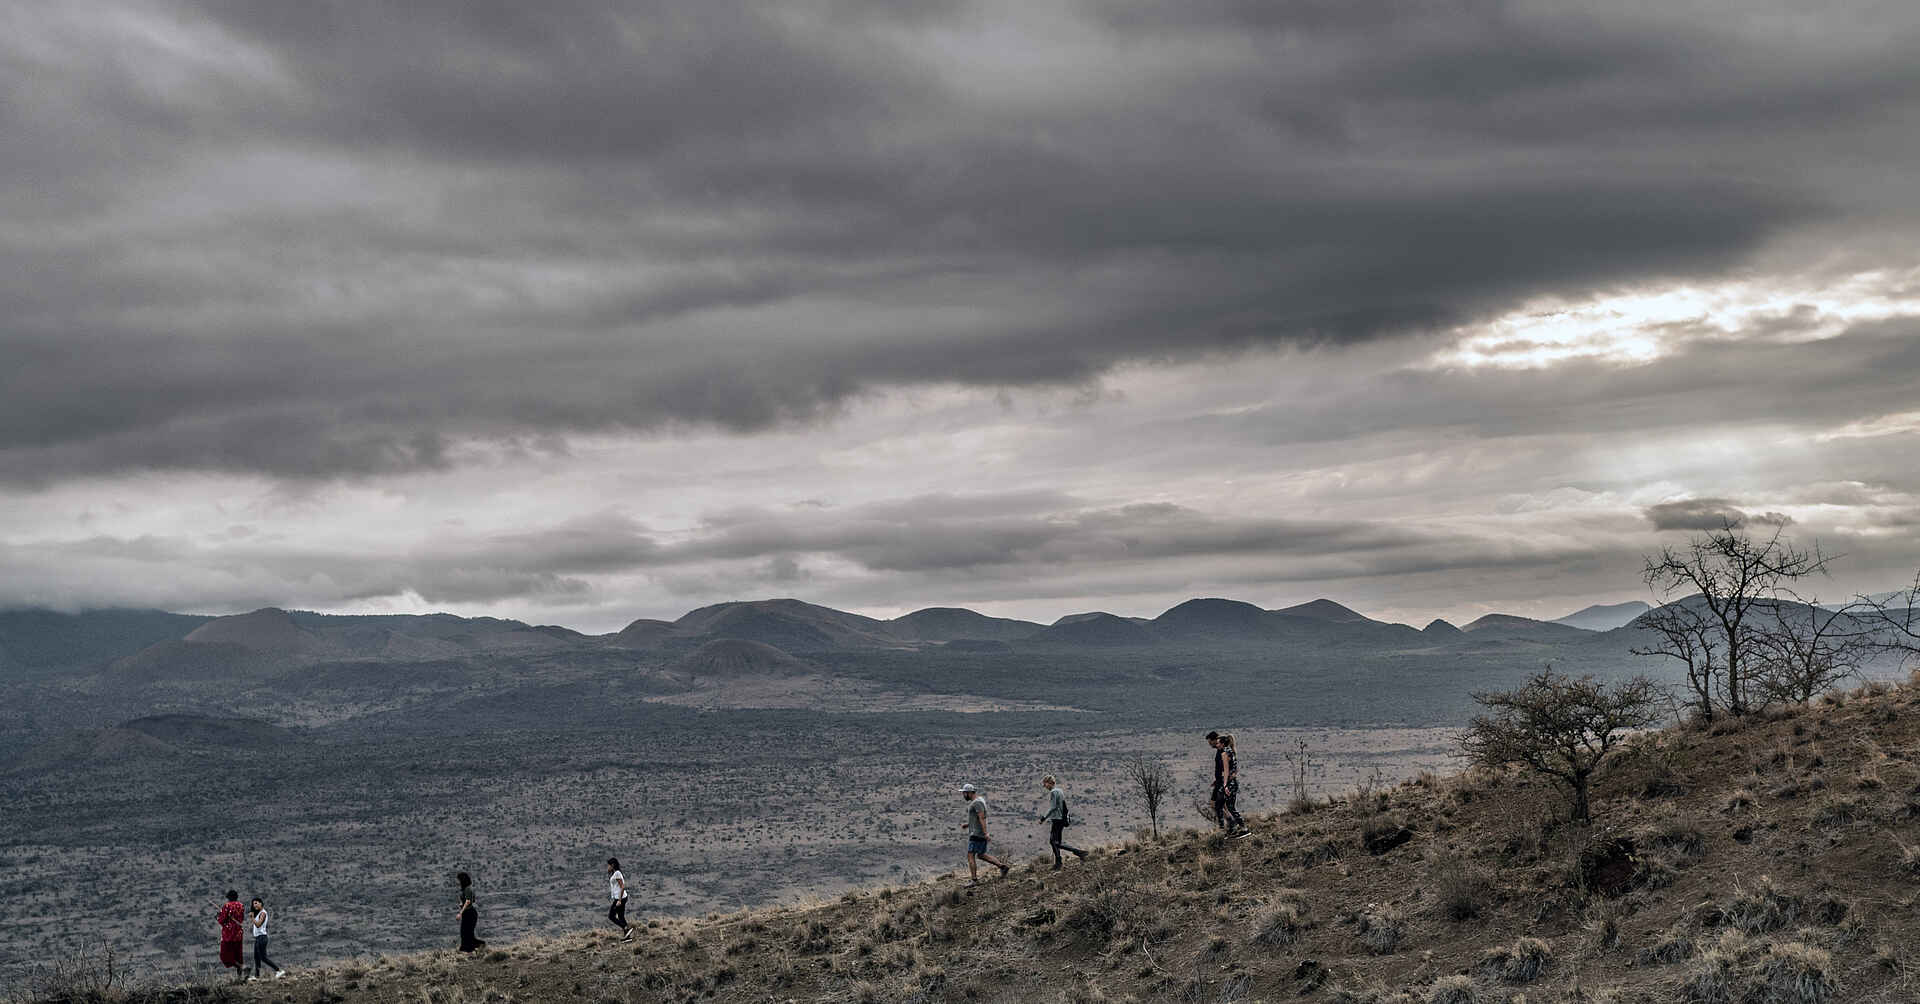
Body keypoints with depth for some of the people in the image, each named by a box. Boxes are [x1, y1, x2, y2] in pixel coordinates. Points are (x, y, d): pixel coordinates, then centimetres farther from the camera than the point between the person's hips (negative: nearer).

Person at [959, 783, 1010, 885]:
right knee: (981, 855, 15)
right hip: (977, 833, 10)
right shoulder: (977, 801, 16)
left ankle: (974, 880, -6)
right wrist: (967, 825, 16)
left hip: (977, 833, -10)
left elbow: (982, 818, -23)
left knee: (970, 856, -7)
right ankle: (1003, 866, 14)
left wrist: (985, 833, -27)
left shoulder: (977, 803, -16)